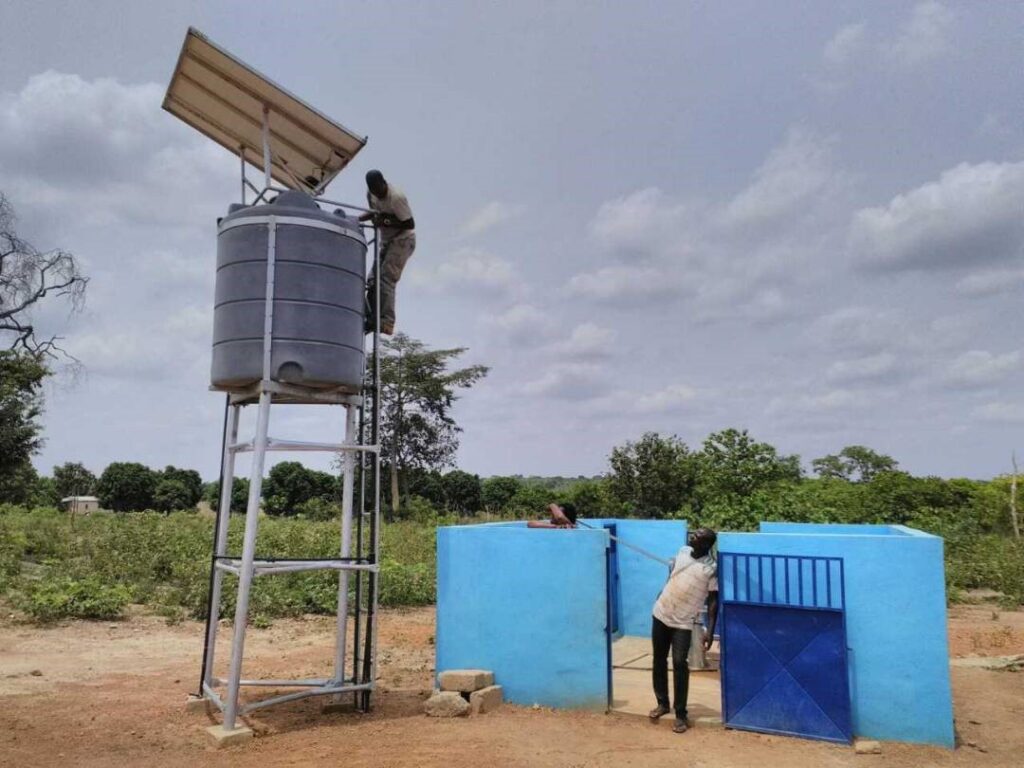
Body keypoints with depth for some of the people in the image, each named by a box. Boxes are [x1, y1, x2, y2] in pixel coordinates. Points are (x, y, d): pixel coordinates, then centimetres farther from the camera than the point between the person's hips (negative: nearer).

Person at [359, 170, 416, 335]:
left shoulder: (397, 197, -24)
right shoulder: (371, 193, -1)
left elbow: (410, 224, -19)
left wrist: (386, 222, -26)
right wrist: (355, 219, 0)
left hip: (402, 240, -8)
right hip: (386, 240, 8)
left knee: (386, 278, -20)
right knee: (373, 279, 0)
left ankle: (386, 321, -26)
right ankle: (372, 319, 2)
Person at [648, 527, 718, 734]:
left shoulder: (712, 568, -14)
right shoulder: (683, 552, 2)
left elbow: (713, 601, -13)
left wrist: (710, 631, -20)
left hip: (683, 623, -5)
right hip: (660, 614, 6)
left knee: (679, 664, -12)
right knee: (659, 660, 13)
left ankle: (680, 714, 1)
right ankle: (662, 703, 28)